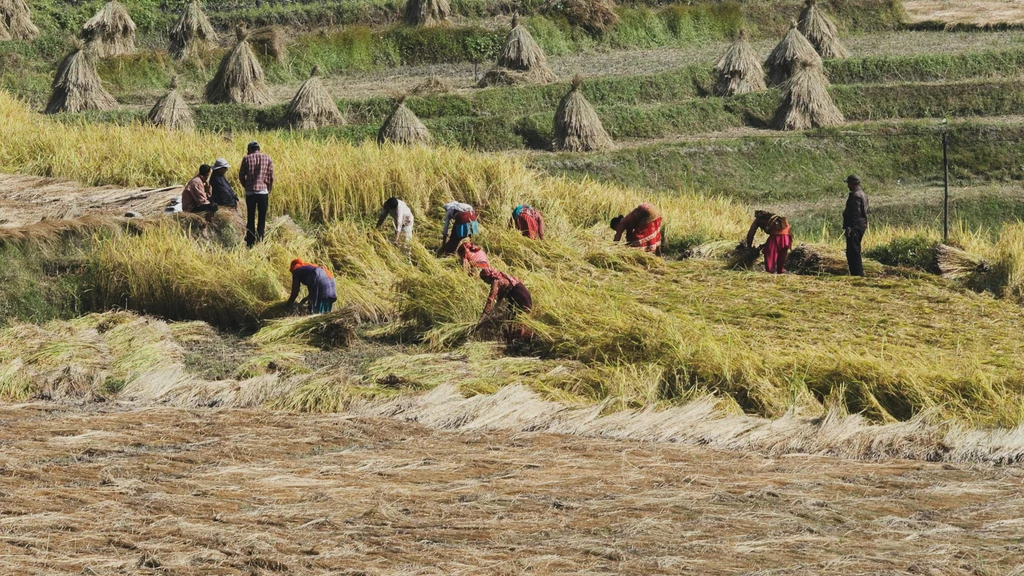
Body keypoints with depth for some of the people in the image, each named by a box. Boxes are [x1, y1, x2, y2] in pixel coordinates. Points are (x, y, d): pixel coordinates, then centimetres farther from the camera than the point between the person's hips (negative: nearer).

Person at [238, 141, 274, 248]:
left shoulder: (247, 158, 2)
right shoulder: (267, 159, 4)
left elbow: (241, 176, 3)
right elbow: (271, 177, 1)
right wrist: (269, 190, 13)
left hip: (250, 192, 0)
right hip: (263, 191, 0)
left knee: (250, 218, 8)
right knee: (262, 218, 6)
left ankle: (250, 243, 9)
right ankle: (259, 242, 0)